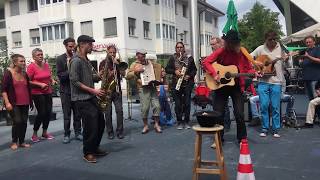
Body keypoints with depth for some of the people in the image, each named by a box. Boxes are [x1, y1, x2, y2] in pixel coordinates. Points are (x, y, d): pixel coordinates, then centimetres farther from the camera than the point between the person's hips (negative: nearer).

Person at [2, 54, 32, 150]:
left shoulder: (25, 74, 9)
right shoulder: (8, 73, -6)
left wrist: (31, 102, 18)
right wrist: (7, 103, -16)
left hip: (25, 103, 5)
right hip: (14, 104, -5)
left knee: (24, 122, 5)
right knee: (17, 121, -11)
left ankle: (22, 142, 17)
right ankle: (14, 142, 6)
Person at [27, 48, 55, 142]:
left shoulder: (46, 65, 6)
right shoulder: (31, 67, -10)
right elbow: (28, 81, -11)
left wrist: (52, 80, 2)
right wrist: (40, 84, -18)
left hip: (48, 92, 6)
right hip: (37, 93, -6)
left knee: (48, 112, 5)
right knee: (41, 113, -7)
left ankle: (45, 132, 23)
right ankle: (34, 134, 10)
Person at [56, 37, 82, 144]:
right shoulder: (60, 59, 0)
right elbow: (60, 75, -8)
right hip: (66, 91, -2)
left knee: (77, 114, 8)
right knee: (66, 115, 4)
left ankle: (78, 133, 19)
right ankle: (67, 134, 14)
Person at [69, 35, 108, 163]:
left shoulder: (86, 60, 16)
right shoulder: (76, 61, -13)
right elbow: (74, 82, -19)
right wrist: (93, 90, -19)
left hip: (91, 97, 9)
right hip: (82, 99, -9)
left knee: (100, 122, 12)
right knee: (91, 126, -7)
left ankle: (95, 148, 27)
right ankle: (88, 153, 10)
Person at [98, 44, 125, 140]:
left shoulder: (118, 62, 9)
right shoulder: (103, 63, 2)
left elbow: (123, 74, -1)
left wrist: (117, 64, -13)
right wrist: (109, 74, -21)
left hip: (117, 90, 2)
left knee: (119, 110, -4)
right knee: (108, 112, -1)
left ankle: (120, 131, 5)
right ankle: (110, 132, 10)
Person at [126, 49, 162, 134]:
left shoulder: (149, 62, 20)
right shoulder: (134, 64, 6)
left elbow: (157, 69, 32)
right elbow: (128, 76, -2)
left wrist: (161, 74, 11)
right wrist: (136, 71, -15)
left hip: (152, 86, 4)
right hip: (143, 88, -4)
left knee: (157, 105, -4)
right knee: (145, 107, -8)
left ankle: (156, 124, 10)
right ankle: (145, 126, 10)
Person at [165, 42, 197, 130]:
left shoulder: (189, 58, 5)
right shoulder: (172, 58, 6)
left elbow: (194, 69, 8)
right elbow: (167, 69, 5)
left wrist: (189, 76, -9)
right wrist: (174, 71, -11)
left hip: (187, 83, 0)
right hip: (176, 84, 0)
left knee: (187, 103, 2)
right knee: (178, 104, 1)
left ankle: (186, 122, 15)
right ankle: (180, 122, 12)